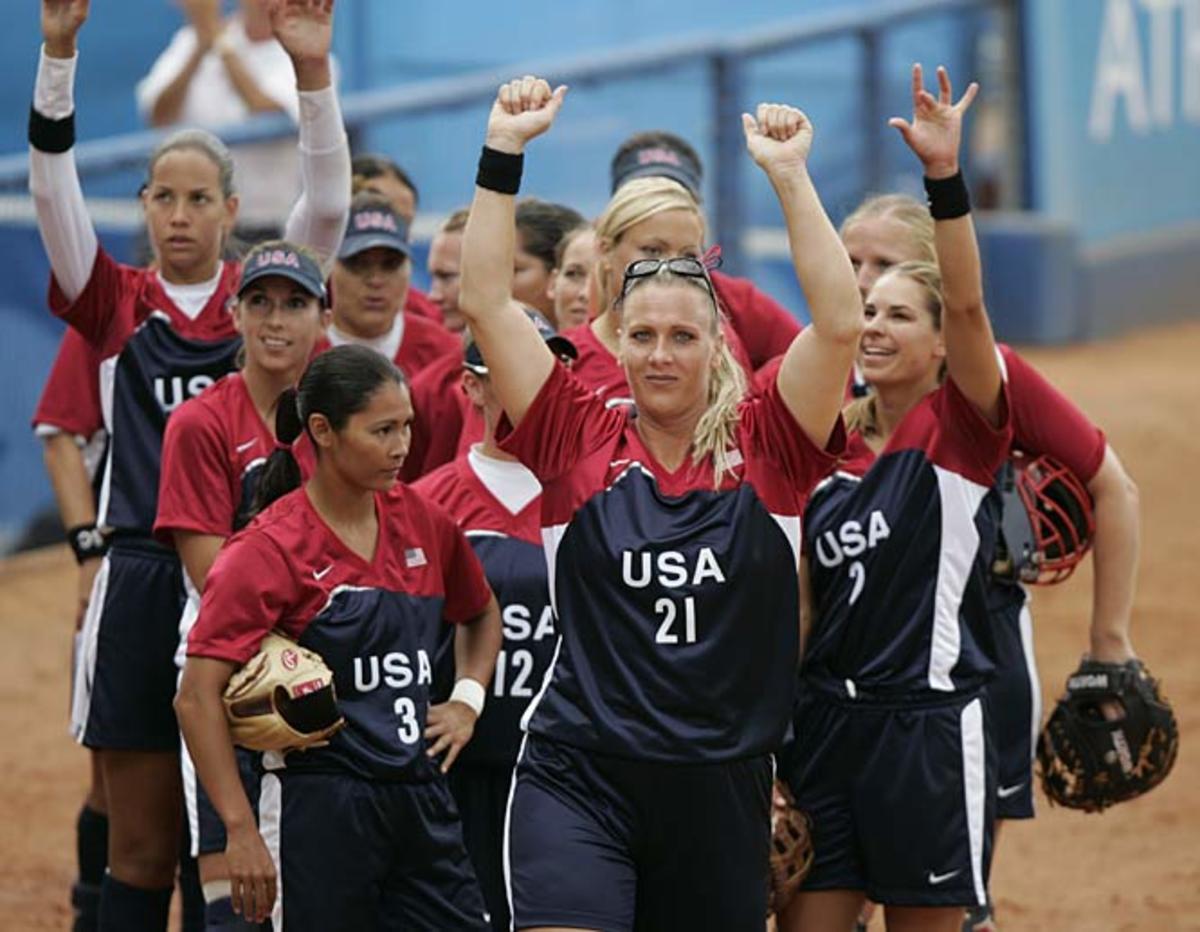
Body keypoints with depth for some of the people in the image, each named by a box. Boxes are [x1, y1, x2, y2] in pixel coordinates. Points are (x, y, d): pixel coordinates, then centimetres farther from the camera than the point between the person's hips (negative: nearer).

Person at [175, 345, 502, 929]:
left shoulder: (422, 523, 7)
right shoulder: (271, 548, -11)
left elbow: (480, 615, 28)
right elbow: (197, 696, -15)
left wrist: (466, 702, 10)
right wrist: (241, 830, -19)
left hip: (422, 803, 6)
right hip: (319, 809, -6)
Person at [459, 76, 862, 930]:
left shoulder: (765, 450, 1)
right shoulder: (579, 442, 1)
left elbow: (840, 324, -10)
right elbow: (486, 302, -4)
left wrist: (790, 176, -11)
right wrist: (503, 152, -6)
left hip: (720, 790, 2)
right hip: (579, 782, -2)